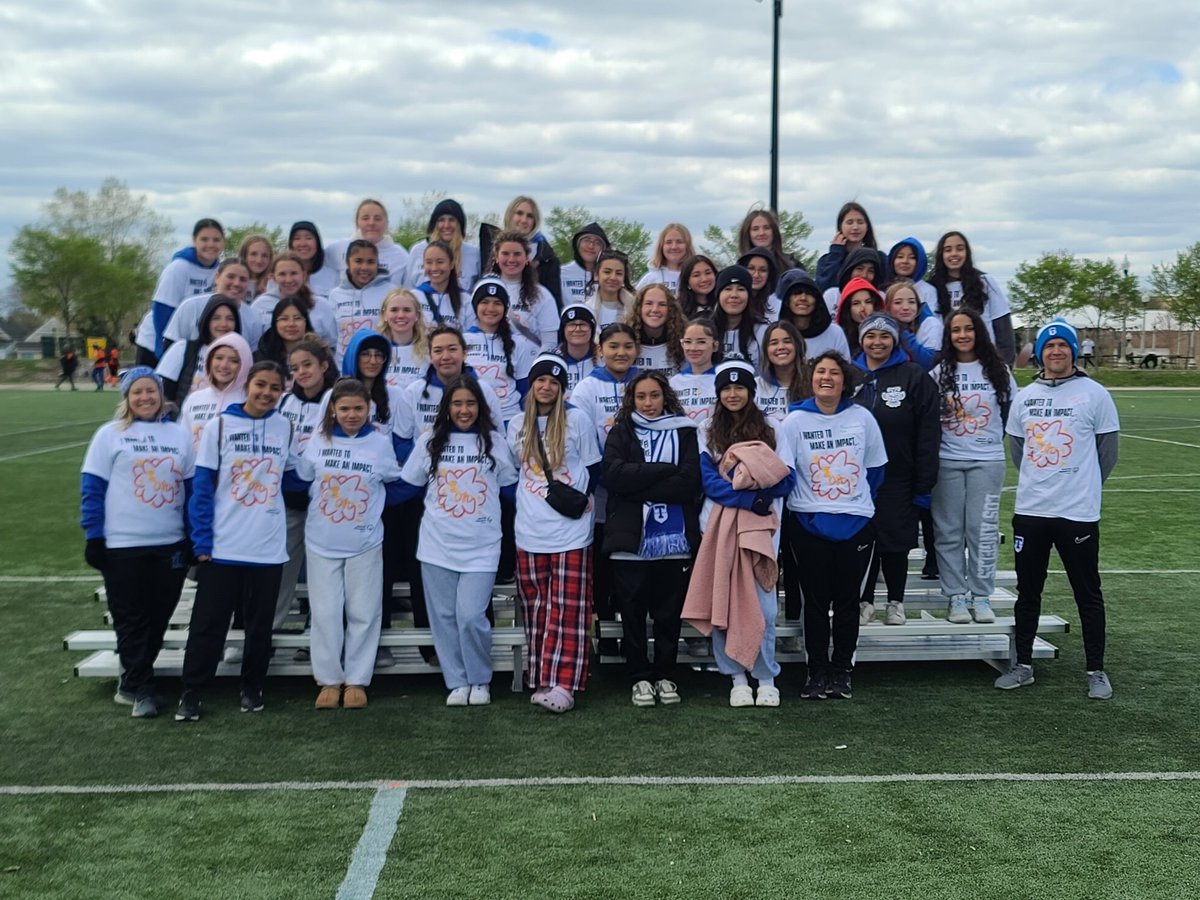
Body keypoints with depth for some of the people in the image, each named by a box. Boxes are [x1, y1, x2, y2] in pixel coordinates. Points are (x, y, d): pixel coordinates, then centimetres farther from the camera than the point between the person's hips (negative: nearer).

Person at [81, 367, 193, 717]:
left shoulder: (180, 435, 8)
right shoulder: (110, 435, 0)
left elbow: (194, 487, 11)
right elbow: (92, 489, -2)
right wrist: (94, 537, -7)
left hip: (171, 545, 3)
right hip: (122, 545, -3)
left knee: (157, 619, 8)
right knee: (131, 621, 2)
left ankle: (131, 683, 22)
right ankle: (141, 690, 9)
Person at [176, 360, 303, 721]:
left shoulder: (285, 428, 3)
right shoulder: (219, 426, -3)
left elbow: (292, 476, 16)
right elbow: (202, 487, -4)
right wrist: (202, 541, -8)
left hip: (268, 547, 2)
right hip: (223, 546, -2)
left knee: (260, 624, 11)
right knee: (208, 623, 3)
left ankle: (252, 688, 26)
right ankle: (191, 693, 14)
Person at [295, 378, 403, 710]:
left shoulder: (381, 443, -2)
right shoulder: (318, 441, 0)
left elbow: (395, 479, 9)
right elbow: (301, 477, 11)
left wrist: (372, 503, 3)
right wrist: (320, 500, 5)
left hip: (365, 544, 0)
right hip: (322, 542, 1)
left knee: (363, 614, 4)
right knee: (325, 613, 3)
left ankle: (356, 680, 16)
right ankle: (329, 680, 15)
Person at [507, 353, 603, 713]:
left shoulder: (578, 420, 1)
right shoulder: (517, 427, 13)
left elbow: (593, 468, 5)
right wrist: (526, 506, 11)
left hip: (571, 531, -4)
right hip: (529, 533, 4)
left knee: (567, 610, -6)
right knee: (535, 609, 5)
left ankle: (562, 683, -8)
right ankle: (540, 680, 11)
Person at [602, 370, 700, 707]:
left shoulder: (684, 432, 9)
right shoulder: (621, 433, 9)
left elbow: (690, 483, -6)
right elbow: (614, 475, -9)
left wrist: (639, 485, -11)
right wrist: (665, 471, -10)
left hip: (674, 539, 0)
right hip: (630, 538, 0)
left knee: (670, 613, 7)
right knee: (633, 613, 5)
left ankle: (665, 676, 20)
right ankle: (640, 678, 17)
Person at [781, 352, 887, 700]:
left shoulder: (862, 418, 2)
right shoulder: (795, 421, -2)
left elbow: (875, 466, 11)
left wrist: (860, 500, 12)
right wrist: (804, 501, -1)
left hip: (856, 524, 1)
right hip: (810, 524, -1)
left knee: (848, 600, 7)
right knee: (816, 600, 3)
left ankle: (841, 671, 16)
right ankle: (817, 672, 12)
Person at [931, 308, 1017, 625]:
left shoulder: (997, 371, 5)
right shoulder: (939, 372, 5)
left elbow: (1013, 411, 12)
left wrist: (994, 439, 6)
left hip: (987, 461, 0)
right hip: (947, 462, 0)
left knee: (983, 530, 0)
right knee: (949, 531, 2)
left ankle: (981, 596, 8)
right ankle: (955, 596, 9)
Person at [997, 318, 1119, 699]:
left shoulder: (1094, 394, -4)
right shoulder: (1025, 397, 8)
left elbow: (1107, 450, 1)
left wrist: (1081, 486, 9)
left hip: (1078, 512, -4)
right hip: (1030, 510, 4)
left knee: (1088, 594, 4)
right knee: (1027, 592, 11)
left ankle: (1096, 670, 15)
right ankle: (1023, 665, 22)